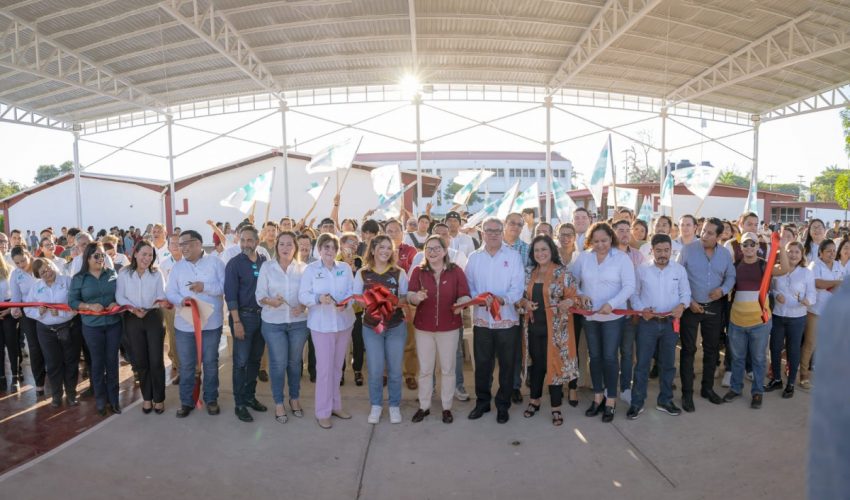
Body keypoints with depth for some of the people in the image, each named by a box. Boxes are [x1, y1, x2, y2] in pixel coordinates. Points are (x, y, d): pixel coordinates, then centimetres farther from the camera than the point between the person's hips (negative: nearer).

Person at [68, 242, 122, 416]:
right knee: (98, 363, 9)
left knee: (112, 361, 8)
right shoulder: (78, 278, -2)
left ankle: (113, 399, 20)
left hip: (114, 324, 1)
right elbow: (72, 301, -3)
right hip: (92, 326, -1)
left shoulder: (112, 274, 3)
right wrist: (90, 306, -18)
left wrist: (117, 303, -12)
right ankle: (100, 400, 23)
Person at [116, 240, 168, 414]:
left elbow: (162, 296, 0)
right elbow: (119, 296, -2)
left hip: (154, 318, -1)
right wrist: (133, 309, -17)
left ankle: (159, 398, 16)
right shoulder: (124, 273, -2)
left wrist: (160, 302, -22)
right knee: (140, 360, 10)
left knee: (156, 360, -1)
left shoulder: (156, 274, 0)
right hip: (132, 319, 1)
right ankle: (147, 397, 26)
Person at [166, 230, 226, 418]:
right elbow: (169, 292, 1)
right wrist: (181, 300, -20)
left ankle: (211, 399, 24)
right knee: (186, 365, 9)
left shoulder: (215, 262, -2)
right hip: (184, 324, 2)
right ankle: (186, 401, 24)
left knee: (210, 363, 9)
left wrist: (205, 287, -21)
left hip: (211, 323, -2)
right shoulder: (177, 267, 7)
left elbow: (226, 287, -8)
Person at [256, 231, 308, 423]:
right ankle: (278, 403, 21)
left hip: (298, 322, 1)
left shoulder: (303, 268, -2)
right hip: (273, 323, -1)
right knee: (278, 363, 4)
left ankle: (295, 398, 32)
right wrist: (271, 301, -28)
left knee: (295, 362, 14)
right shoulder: (267, 267, -3)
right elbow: (259, 295, -8)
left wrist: (303, 306, -21)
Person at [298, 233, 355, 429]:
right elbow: (302, 295, -9)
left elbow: (352, 291, 0)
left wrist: (345, 303, -20)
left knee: (337, 366, 15)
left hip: (344, 321, 4)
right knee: (324, 367, -3)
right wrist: (318, 298, -28)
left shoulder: (345, 268, 4)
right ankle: (323, 412, 9)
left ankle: (335, 405, 30)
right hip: (321, 324, -3)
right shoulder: (310, 269, -4)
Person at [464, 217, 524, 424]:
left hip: (507, 319, -2)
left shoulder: (513, 256, -1)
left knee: (507, 364, 7)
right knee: (482, 364, 10)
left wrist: (502, 299, -25)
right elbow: (469, 286, 3)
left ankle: (503, 405, 22)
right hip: (481, 318, 2)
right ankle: (482, 401, 27)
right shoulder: (474, 257, 7)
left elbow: (518, 287, -8)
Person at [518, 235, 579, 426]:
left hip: (555, 328, -4)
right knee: (537, 364, 15)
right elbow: (521, 296, 12)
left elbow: (573, 297, -7)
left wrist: (568, 303, -28)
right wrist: (525, 303, -9)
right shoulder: (529, 274, 6)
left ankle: (556, 408, 15)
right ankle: (534, 401, 31)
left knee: (554, 364, 2)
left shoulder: (563, 273, -7)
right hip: (534, 326, 4)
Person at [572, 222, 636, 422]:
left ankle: (611, 401, 14)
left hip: (613, 316, -3)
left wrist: (611, 304, -24)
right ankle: (598, 397, 26)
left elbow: (629, 286, -13)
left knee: (609, 357, 0)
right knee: (594, 356, 12)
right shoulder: (584, 257, 1)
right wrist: (580, 294, -12)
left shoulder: (622, 258, -7)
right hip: (590, 315, 3)